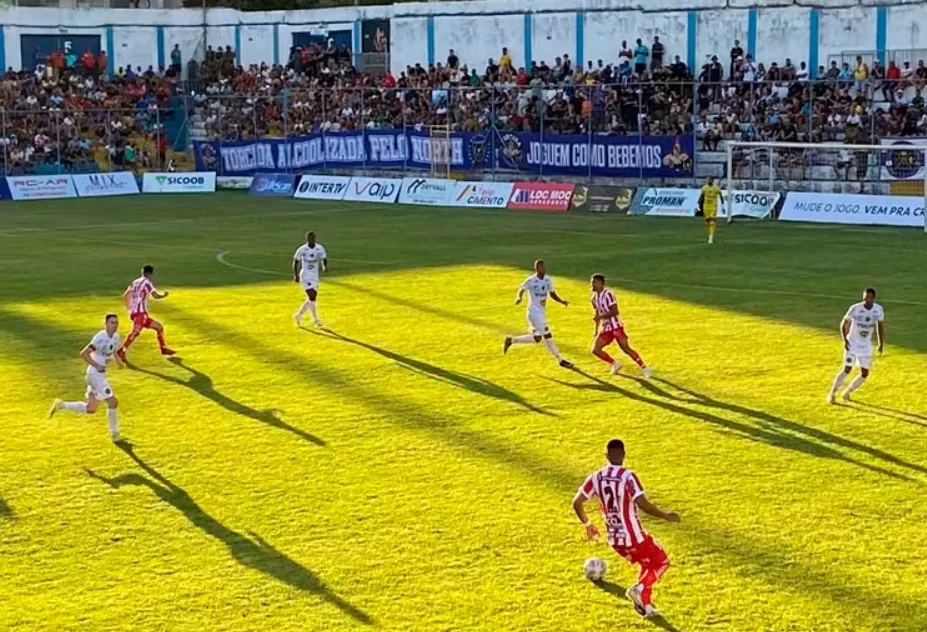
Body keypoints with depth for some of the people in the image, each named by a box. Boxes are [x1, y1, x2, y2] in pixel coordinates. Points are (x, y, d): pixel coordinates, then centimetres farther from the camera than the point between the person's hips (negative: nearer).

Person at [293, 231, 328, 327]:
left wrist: (325, 267, -14)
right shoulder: (301, 250, -9)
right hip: (305, 276, -5)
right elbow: (295, 261, 2)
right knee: (312, 297, -16)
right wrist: (295, 275, -2)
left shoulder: (320, 248, -3)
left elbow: (324, 259, 9)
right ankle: (315, 319, -5)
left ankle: (299, 315, 28)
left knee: (312, 299, 9)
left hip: (315, 276, 5)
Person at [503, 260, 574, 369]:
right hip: (534, 313, -8)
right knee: (547, 336, -8)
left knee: (536, 338, 15)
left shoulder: (548, 280, 2)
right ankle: (560, 360, 3)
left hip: (542, 313, 8)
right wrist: (519, 298, -24)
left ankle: (511, 340, 28)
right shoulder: (531, 281, -16)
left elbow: (552, 294, 12)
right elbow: (521, 289, -3)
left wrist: (562, 301, -4)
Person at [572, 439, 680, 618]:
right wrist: (666, 516, -13)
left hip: (614, 540, 6)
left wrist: (588, 524, 18)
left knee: (647, 564, 28)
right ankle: (639, 589, -6)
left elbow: (576, 503, 2)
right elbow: (643, 505, -27)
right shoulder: (628, 477, -19)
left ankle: (646, 606, 21)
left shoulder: (596, 477, -2)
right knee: (661, 562, 16)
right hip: (634, 537, -6)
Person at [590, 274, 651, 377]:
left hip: (616, 327, -8)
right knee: (595, 350, -3)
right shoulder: (594, 298, 11)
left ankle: (644, 368, -3)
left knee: (626, 349, -13)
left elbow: (615, 311, -22)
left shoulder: (608, 294, -15)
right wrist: (596, 330, 19)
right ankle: (614, 364, 15)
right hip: (606, 329, 8)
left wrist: (600, 316, -26)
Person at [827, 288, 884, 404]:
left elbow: (880, 326, 9)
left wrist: (881, 343, 8)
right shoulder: (855, 308, -17)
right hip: (852, 344, -4)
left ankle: (847, 392, 22)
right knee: (847, 369, -14)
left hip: (866, 346, 4)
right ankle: (832, 394, 1)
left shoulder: (878, 310, -7)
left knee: (864, 374, 1)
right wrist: (845, 340, -16)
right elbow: (844, 324, -6)